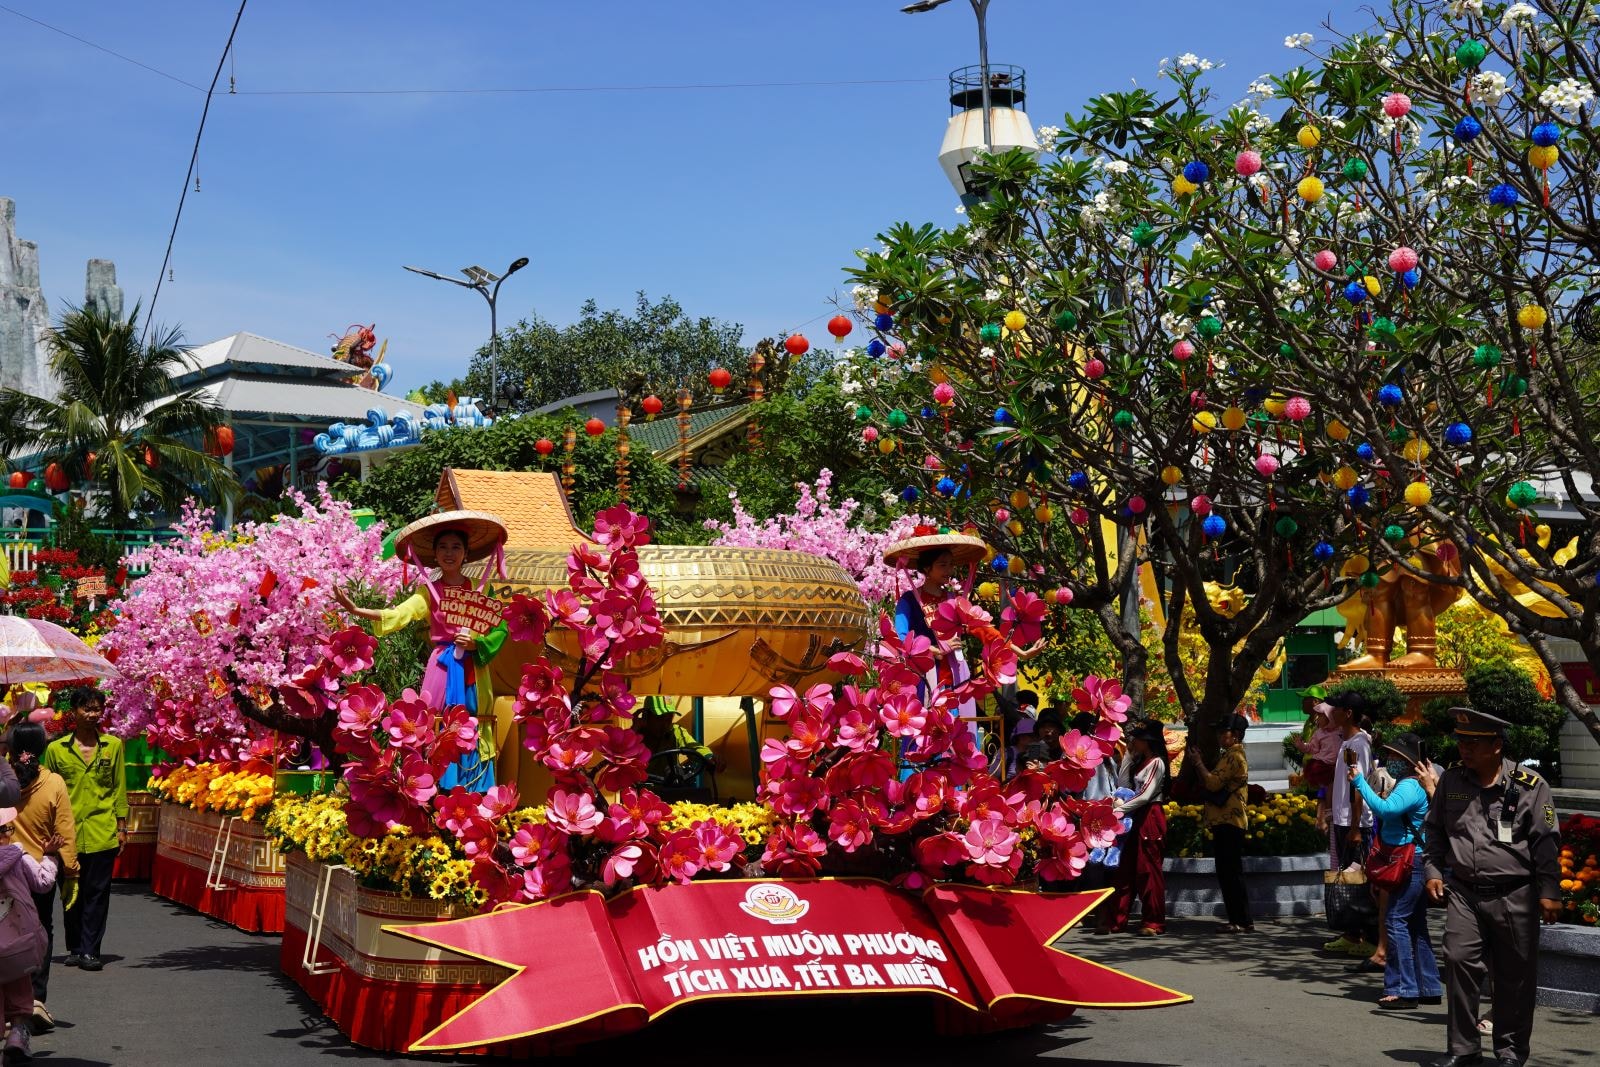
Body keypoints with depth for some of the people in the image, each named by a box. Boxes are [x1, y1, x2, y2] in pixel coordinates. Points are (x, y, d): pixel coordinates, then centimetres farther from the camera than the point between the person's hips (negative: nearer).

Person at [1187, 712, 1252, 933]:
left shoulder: (1233, 757, -11)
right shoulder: (1230, 755, 22)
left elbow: (1213, 783, -19)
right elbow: (1210, 784, 20)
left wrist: (1198, 763, -7)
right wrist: (1199, 764, 10)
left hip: (1229, 822, -11)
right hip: (1225, 821, 11)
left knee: (1231, 873, -10)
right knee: (1227, 873, 12)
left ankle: (1243, 922, -10)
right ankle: (1238, 920, 14)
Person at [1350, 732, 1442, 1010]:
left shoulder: (1410, 786, -15)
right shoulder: (1408, 785, 19)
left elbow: (1386, 809, -31)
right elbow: (1390, 814, 25)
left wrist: (1360, 783, -26)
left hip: (1409, 865, -11)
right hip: (1410, 864, 11)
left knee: (1396, 921, -11)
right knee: (1414, 925, 14)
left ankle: (1403, 989, -12)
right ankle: (1429, 988, 19)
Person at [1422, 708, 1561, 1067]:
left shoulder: (1529, 786, -6)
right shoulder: (1451, 781, 6)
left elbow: (1546, 842, -5)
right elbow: (1435, 830, 17)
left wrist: (1549, 892, -7)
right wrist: (1433, 870, 7)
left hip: (1514, 896, -3)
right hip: (1464, 892, 3)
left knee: (1515, 974, 6)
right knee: (1459, 960, -5)